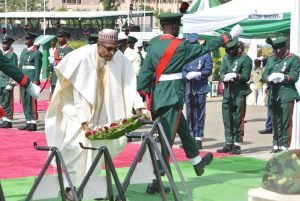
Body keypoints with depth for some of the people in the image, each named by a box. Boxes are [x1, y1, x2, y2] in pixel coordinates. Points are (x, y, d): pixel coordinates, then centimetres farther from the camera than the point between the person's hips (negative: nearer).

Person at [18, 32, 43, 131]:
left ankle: (33, 123, -4)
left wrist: (36, 81, -15)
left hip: (32, 79, -7)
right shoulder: (23, 51, 15)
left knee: (32, 101, -7)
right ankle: (28, 122, 13)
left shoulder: (36, 53, -6)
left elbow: (38, 67, -10)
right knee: (25, 101, 8)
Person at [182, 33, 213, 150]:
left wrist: (198, 74, -18)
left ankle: (198, 138, 2)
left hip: (200, 88, -3)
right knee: (189, 114, 8)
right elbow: (181, 70, 5)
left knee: (199, 114, -2)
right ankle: (190, 137, 16)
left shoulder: (205, 54, 2)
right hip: (188, 88, 3)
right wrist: (187, 75, -16)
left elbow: (208, 70, -3)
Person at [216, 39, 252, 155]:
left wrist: (236, 76, -23)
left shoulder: (245, 59, -5)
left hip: (239, 93, -6)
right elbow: (222, 72, 10)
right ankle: (229, 144, 19)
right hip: (227, 92, 6)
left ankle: (237, 145, 3)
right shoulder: (227, 57, 14)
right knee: (227, 119, 10)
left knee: (238, 119, -3)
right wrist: (224, 77, -11)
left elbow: (246, 76, -9)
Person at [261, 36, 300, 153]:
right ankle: (276, 145, 19)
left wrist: (282, 77, -21)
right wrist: (269, 78, -12)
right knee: (275, 122, 11)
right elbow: (264, 75, 10)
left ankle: (284, 146, -3)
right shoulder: (271, 59, 17)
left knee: (286, 122, -6)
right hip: (273, 94, 5)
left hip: (287, 95, -5)